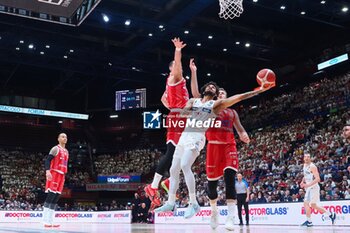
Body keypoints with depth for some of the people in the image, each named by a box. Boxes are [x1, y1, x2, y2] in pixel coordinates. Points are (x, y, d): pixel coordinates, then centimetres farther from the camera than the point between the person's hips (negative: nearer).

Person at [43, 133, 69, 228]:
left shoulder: (66, 151, 21)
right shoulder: (56, 148, -5)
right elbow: (47, 159, -15)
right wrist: (47, 171, -29)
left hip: (61, 175, 8)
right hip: (54, 174, -8)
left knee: (56, 198, 6)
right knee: (50, 196, -12)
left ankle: (50, 221, 7)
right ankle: (46, 221, -12)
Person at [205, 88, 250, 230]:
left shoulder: (232, 112, 20)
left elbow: (240, 129, 13)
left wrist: (244, 136, -7)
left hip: (229, 146, 1)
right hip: (213, 146, 0)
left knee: (230, 178, -19)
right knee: (212, 182, 4)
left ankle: (231, 218, -24)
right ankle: (214, 210, 33)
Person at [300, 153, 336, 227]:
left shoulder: (312, 166, -17)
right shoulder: (304, 166, 10)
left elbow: (318, 179, -23)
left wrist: (308, 185, -29)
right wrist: (302, 181, 10)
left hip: (314, 187, -9)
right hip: (308, 188, 9)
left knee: (313, 205, -11)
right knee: (306, 204, 5)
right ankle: (309, 221, 10)